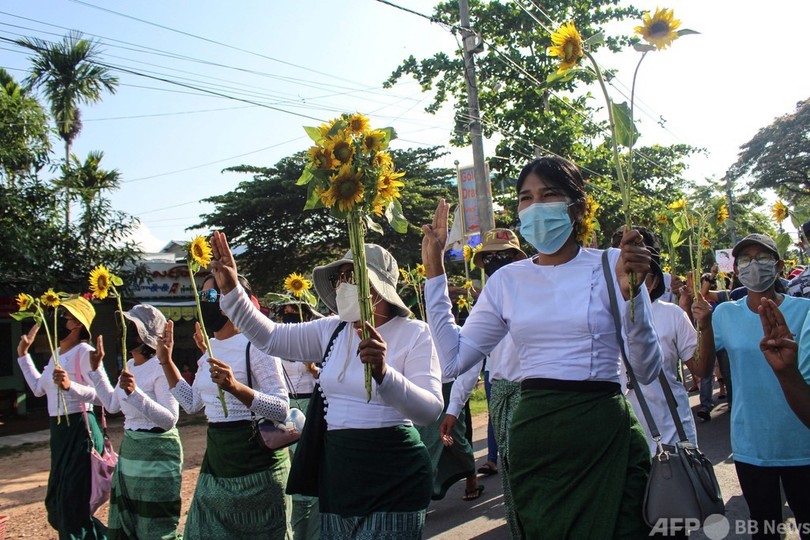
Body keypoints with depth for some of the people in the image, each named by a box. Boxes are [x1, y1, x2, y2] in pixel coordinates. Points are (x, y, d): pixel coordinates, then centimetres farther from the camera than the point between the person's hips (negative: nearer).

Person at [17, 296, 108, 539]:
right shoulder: (57, 353, 13)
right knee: (56, 504, 18)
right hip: (59, 430, 10)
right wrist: (23, 354, 26)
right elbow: (39, 388, 24)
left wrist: (70, 386, -38)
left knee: (73, 503, -2)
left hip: (80, 430, -10)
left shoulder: (84, 352, -15)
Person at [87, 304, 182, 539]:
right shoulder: (130, 366, 7)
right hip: (129, 450, 9)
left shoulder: (160, 368, -18)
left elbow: (170, 419, -24)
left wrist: (135, 393, -33)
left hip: (157, 452, -9)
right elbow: (113, 404, 21)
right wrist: (96, 369, 17)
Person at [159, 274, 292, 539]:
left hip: (254, 460, -8)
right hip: (215, 459, 8)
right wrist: (166, 361, 13)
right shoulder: (209, 349, 9)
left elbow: (282, 409, -20)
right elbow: (192, 403, 18)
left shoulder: (255, 344, -15)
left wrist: (235, 387, -33)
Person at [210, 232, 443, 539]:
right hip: (337, 478, 5)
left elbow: (431, 410, -22)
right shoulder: (332, 330, 6)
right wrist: (231, 289, -1)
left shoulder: (416, 334, -11)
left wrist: (383, 373, -38)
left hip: (392, 484, -5)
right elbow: (270, 337, 9)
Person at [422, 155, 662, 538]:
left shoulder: (611, 265, -4)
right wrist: (434, 268, 2)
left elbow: (646, 370, -6)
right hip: (533, 438, 3)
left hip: (605, 435, -2)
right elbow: (454, 360, 0)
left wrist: (631, 292, -22)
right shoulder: (507, 280, 5)